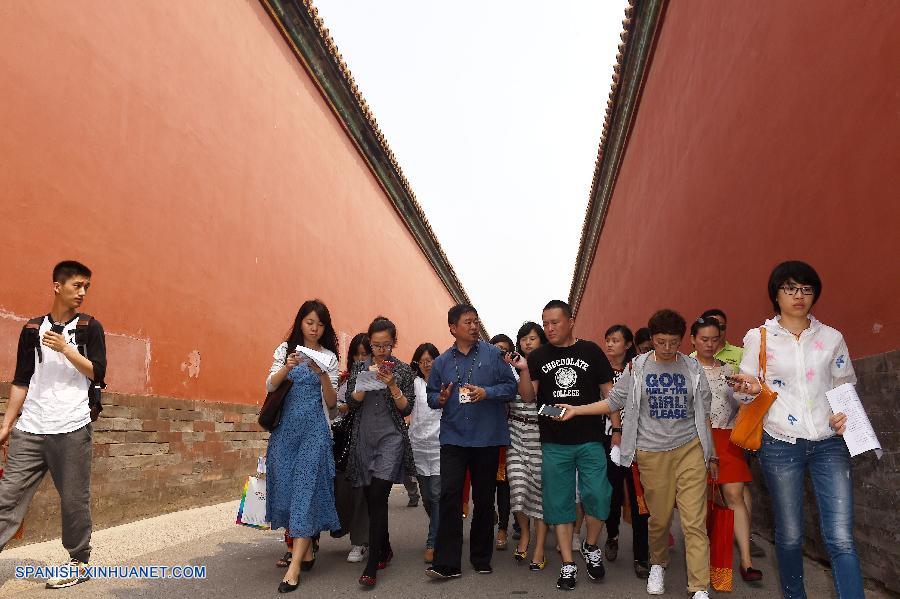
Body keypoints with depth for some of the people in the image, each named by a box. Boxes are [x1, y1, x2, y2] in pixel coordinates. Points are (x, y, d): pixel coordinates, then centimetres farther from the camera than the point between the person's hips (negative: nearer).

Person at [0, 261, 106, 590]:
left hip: (72, 428, -2)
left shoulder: (89, 327, 4)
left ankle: (80, 562, 17)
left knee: (74, 499, 3)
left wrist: (65, 348, -12)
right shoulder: (32, 329, 10)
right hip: (29, 428, 3)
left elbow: (97, 373, -4)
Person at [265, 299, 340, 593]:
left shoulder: (329, 357, 4)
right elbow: (270, 387, -3)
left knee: (305, 486, -9)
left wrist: (323, 375, -16)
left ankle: (295, 565, -9)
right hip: (285, 426, 2)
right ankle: (305, 550, 22)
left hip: (314, 428, -2)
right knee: (286, 486, 4)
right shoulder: (286, 349, 7)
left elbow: (331, 402, 1)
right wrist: (288, 367, -21)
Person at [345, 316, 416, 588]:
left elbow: (407, 408, -1)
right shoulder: (360, 367, 8)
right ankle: (385, 549, 29)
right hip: (364, 439, 3)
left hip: (391, 438, -3)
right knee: (372, 499, 10)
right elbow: (351, 402, 0)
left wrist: (392, 385, -16)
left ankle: (372, 564, -9)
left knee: (378, 497, -13)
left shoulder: (403, 369, 1)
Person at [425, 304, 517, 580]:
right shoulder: (442, 361, 9)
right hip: (453, 439, 1)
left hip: (487, 438, -1)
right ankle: (446, 563, -1)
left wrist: (486, 393, -16)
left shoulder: (492, 354, 1)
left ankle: (481, 558, 25)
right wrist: (440, 399, -7)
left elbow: (511, 386, -1)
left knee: (484, 499, 9)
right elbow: (431, 395, 15)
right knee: (449, 496, -7)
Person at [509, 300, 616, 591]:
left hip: (590, 441, -1)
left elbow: (608, 392, 4)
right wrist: (524, 370, -17)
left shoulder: (591, 351, 2)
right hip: (554, 444, 1)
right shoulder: (538, 357, 4)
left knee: (598, 497, -3)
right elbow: (528, 397, -1)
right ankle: (568, 565, 19)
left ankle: (591, 547, 25)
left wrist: (616, 429, -1)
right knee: (559, 502, 6)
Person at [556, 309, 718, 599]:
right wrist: (577, 409, -2)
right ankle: (658, 565, 34)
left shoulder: (692, 368, 6)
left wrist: (711, 454, 13)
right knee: (659, 517, 8)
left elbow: (703, 414, 12)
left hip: (690, 448, 0)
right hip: (652, 452, 0)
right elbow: (613, 402, 6)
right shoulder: (637, 367, 3)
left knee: (695, 521, -6)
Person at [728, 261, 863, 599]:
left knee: (841, 537, -5)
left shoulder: (831, 338, 6)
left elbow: (847, 387, 15)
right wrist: (749, 389, -17)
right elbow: (744, 390, 6)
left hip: (829, 444, 1)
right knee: (789, 534, 9)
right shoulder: (758, 337, 1)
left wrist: (847, 414, -5)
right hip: (781, 445, -1)